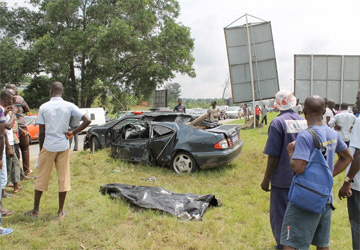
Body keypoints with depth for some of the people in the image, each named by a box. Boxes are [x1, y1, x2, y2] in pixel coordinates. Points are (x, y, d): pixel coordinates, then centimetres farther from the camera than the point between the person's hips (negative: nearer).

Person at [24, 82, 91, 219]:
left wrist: (41, 149, 9)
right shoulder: (69, 106, -3)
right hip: (63, 147, 1)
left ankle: (35, 210, 23)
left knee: (41, 179, 12)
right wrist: (73, 133, -3)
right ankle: (61, 211, 15)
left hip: (48, 147, 0)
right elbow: (87, 121, -12)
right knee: (63, 178, 8)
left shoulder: (43, 107, -4)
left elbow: (41, 132, -2)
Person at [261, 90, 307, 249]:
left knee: (279, 215, 8)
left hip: (283, 178, -6)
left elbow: (273, 155, -17)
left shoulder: (278, 123, -16)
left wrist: (266, 179, -9)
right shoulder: (304, 121, 2)